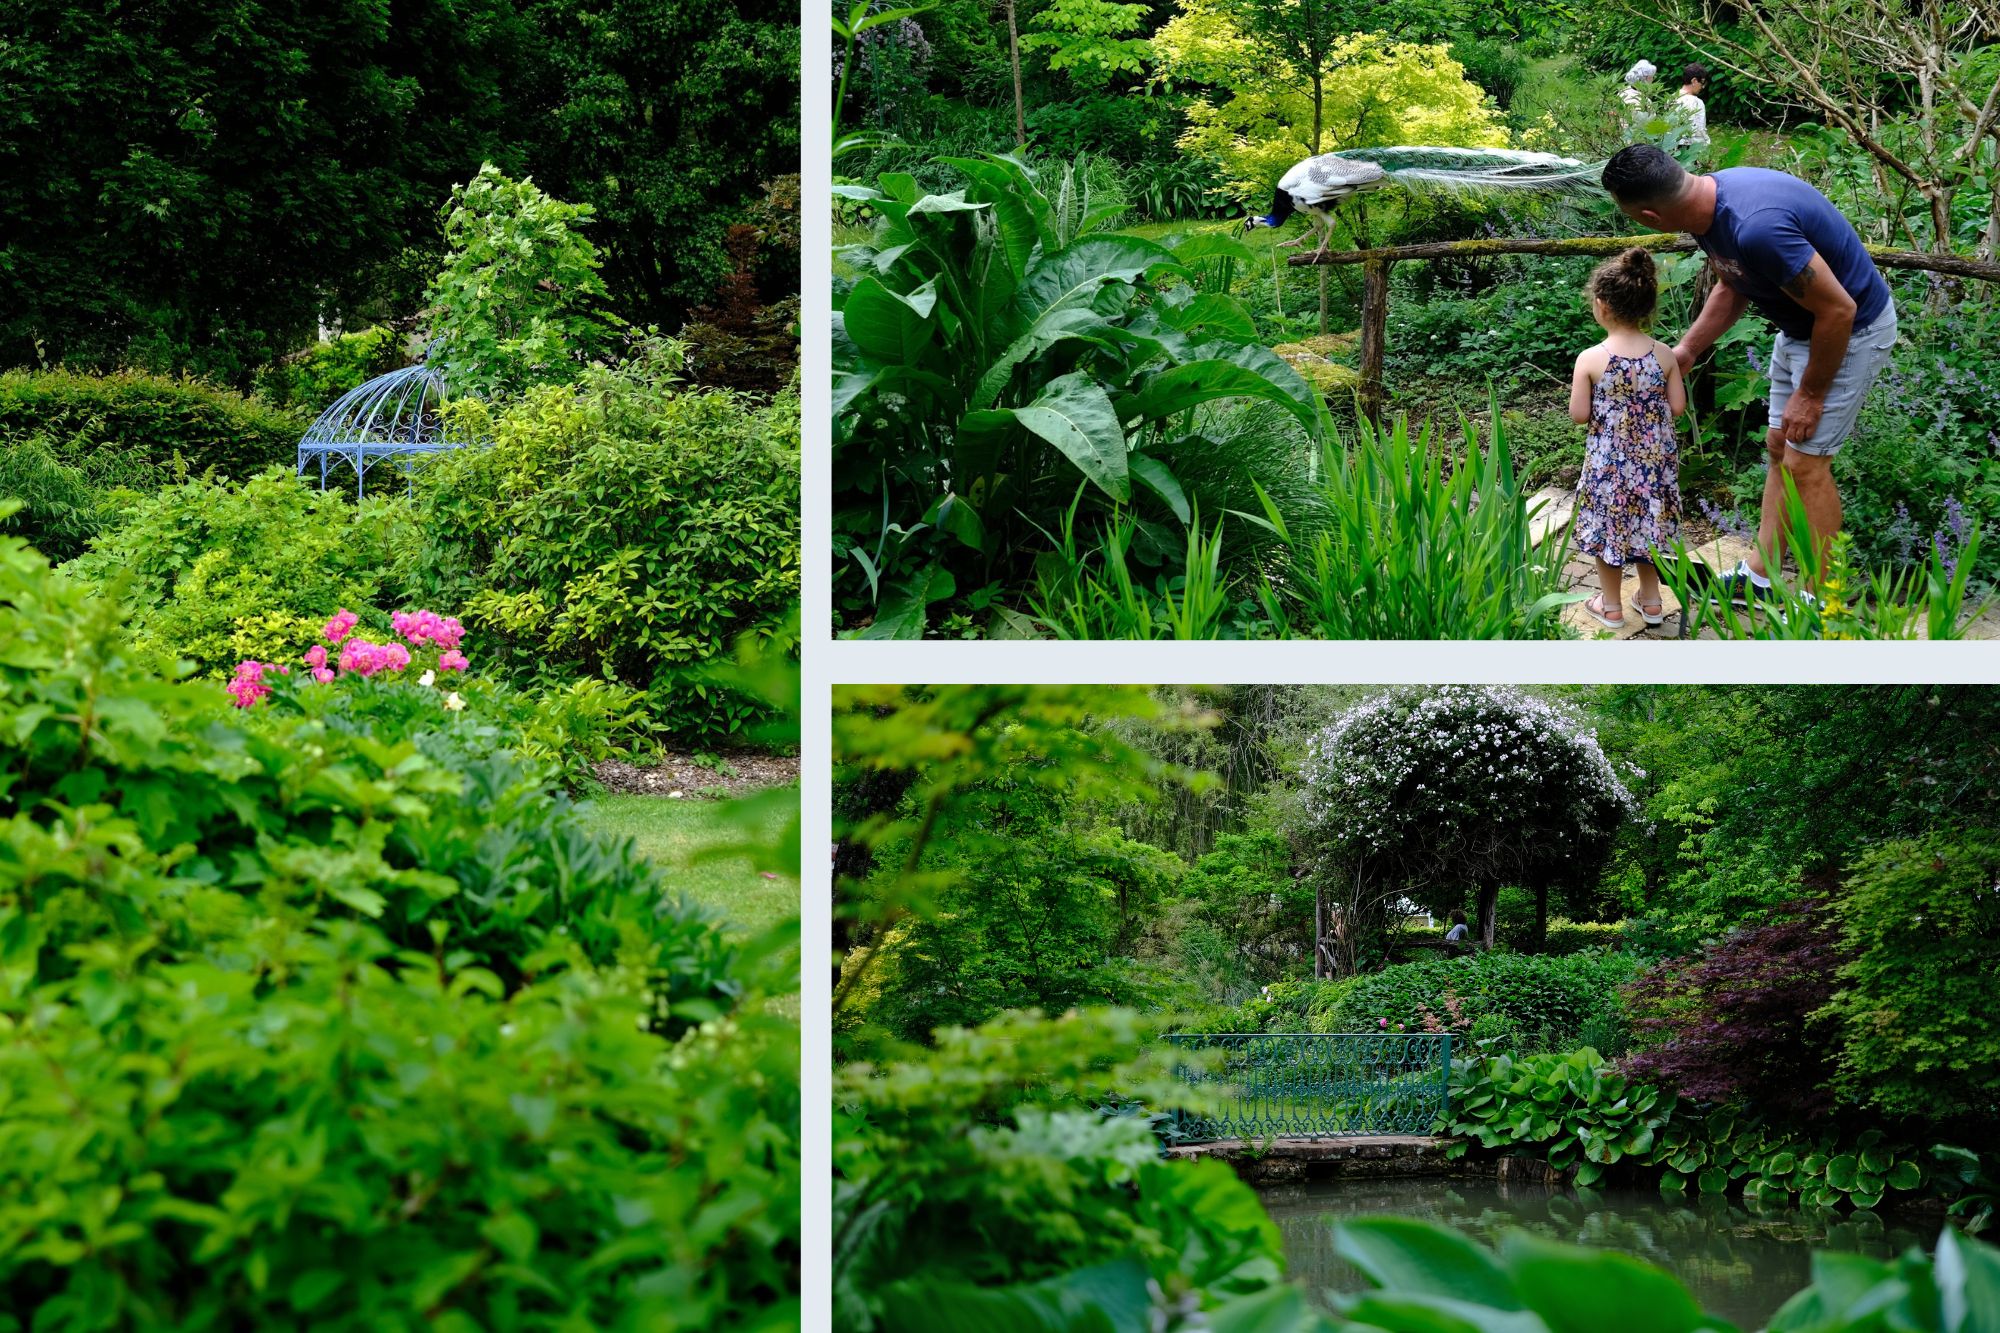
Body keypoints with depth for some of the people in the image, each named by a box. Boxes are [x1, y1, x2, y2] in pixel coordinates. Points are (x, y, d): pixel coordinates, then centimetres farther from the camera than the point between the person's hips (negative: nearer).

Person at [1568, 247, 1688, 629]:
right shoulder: (1664, 354, -9)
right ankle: (1651, 600, 32)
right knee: (1646, 522, 21)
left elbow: (1579, 415, -14)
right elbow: (1677, 406, -4)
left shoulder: (1590, 360, -18)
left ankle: (1611, 605, 25)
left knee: (1608, 525, 14)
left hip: (1608, 462, -3)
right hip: (1655, 458, 3)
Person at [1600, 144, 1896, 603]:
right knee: (1779, 448, 15)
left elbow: (1838, 310, -29)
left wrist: (1810, 394, -17)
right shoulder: (1711, 197, -8)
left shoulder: (1754, 228, -38)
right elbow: (1731, 290, 12)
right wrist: (1685, 351, 4)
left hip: (1849, 329, -9)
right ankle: (1759, 577, 27)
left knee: (1805, 463, -4)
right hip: (1799, 325, 9)